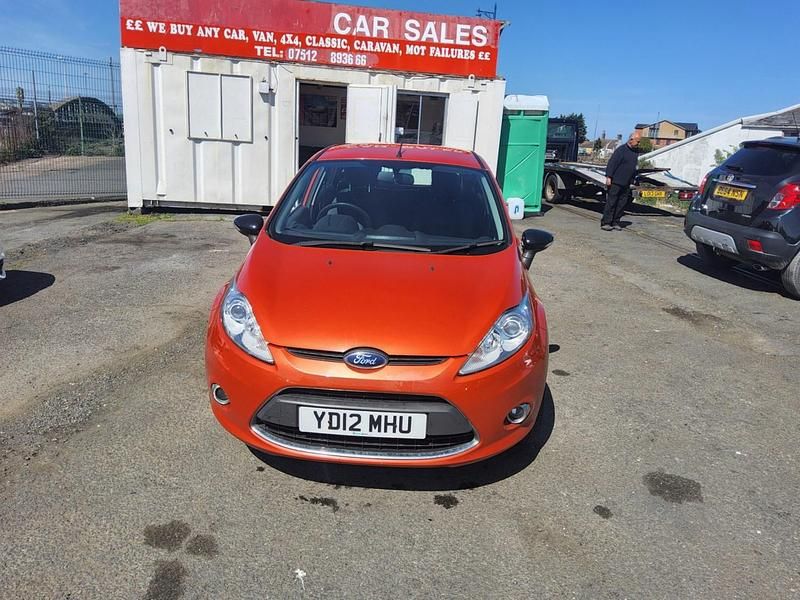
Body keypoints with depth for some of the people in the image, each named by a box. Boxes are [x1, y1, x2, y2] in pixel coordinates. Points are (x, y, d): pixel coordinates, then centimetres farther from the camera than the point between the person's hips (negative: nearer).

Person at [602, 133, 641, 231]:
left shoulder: (635, 152, 15)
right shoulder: (621, 150, -9)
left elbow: (634, 167, 21)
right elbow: (612, 163, -13)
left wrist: (632, 181, 19)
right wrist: (608, 177, -19)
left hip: (626, 184, 7)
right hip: (616, 182, -7)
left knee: (622, 204, 6)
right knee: (611, 202, -6)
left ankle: (615, 222, 12)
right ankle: (605, 223, -3)